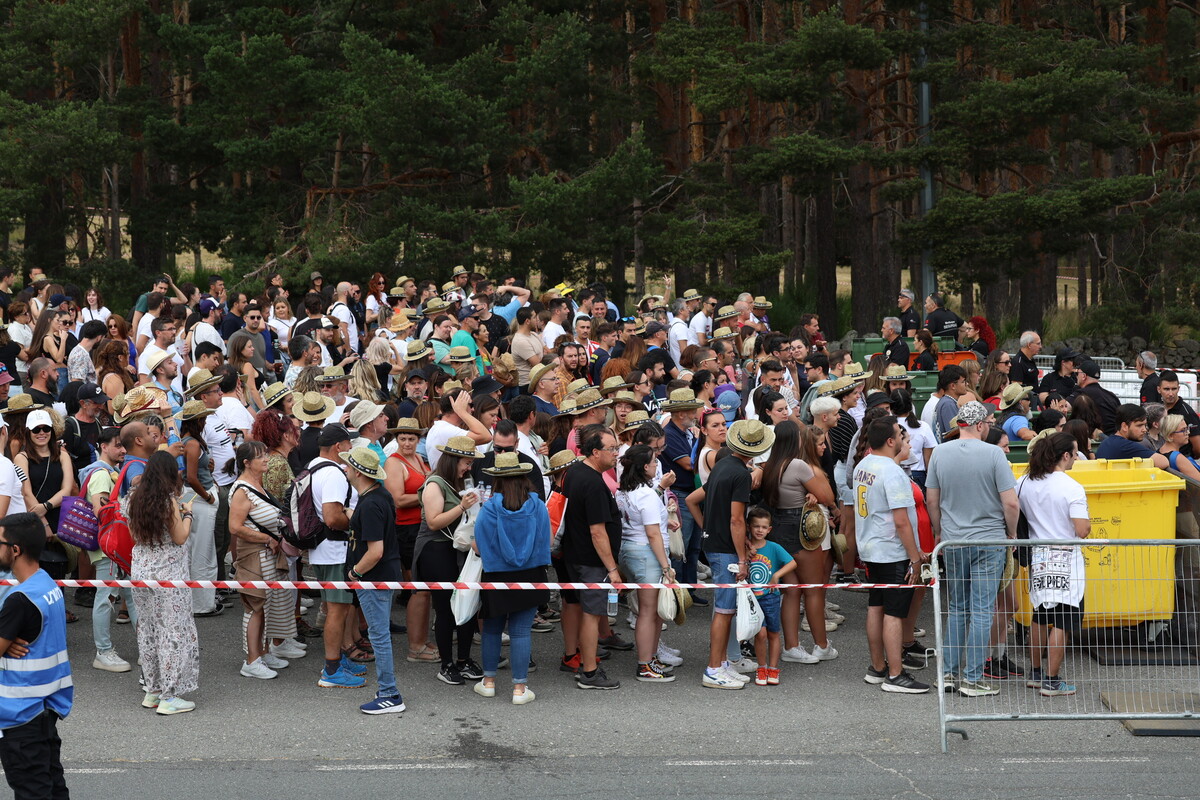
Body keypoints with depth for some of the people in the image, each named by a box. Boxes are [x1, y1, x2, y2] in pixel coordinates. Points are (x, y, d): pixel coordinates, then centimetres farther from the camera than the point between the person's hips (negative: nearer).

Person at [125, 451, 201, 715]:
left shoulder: (134, 499, 5)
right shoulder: (169, 501, -14)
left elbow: (135, 535, 14)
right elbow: (179, 538, -13)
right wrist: (187, 514, 2)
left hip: (140, 571, 7)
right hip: (168, 574, -7)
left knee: (147, 630, 15)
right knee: (174, 631, 0)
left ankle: (152, 690, 22)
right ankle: (169, 697, 1)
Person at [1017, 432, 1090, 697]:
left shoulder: (1024, 484, 2)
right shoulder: (1072, 488, -15)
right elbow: (1082, 531, -19)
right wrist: (1088, 523, 2)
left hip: (1037, 556, 6)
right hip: (1065, 560, -6)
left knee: (1040, 616, 18)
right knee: (1063, 621, 1)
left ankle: (1035, 673, 28)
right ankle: (1051, 681, 2)